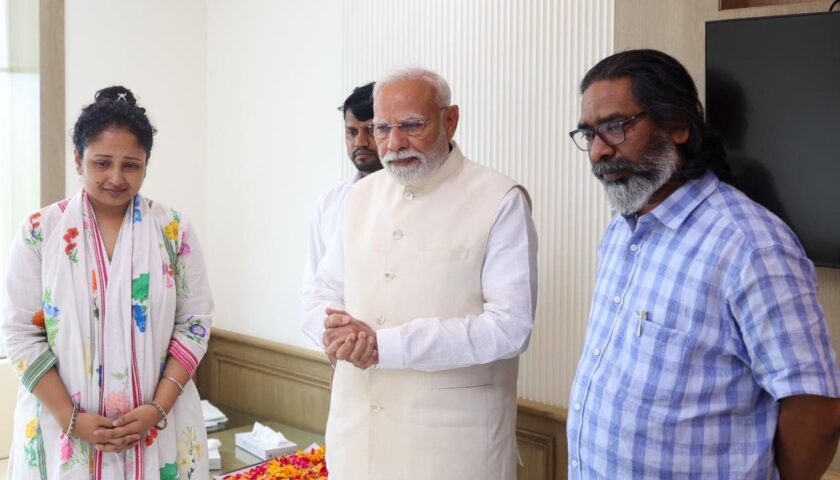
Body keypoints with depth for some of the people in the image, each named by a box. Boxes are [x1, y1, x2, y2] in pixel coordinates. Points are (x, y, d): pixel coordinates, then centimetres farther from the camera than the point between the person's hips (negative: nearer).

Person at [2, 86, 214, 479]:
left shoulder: (174, 231, -1)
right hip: (62, 427, 0)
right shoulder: (40, 232, -3)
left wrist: (158, 409, -11)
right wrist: (71, 418, -11)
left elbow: (194, 323, 0)